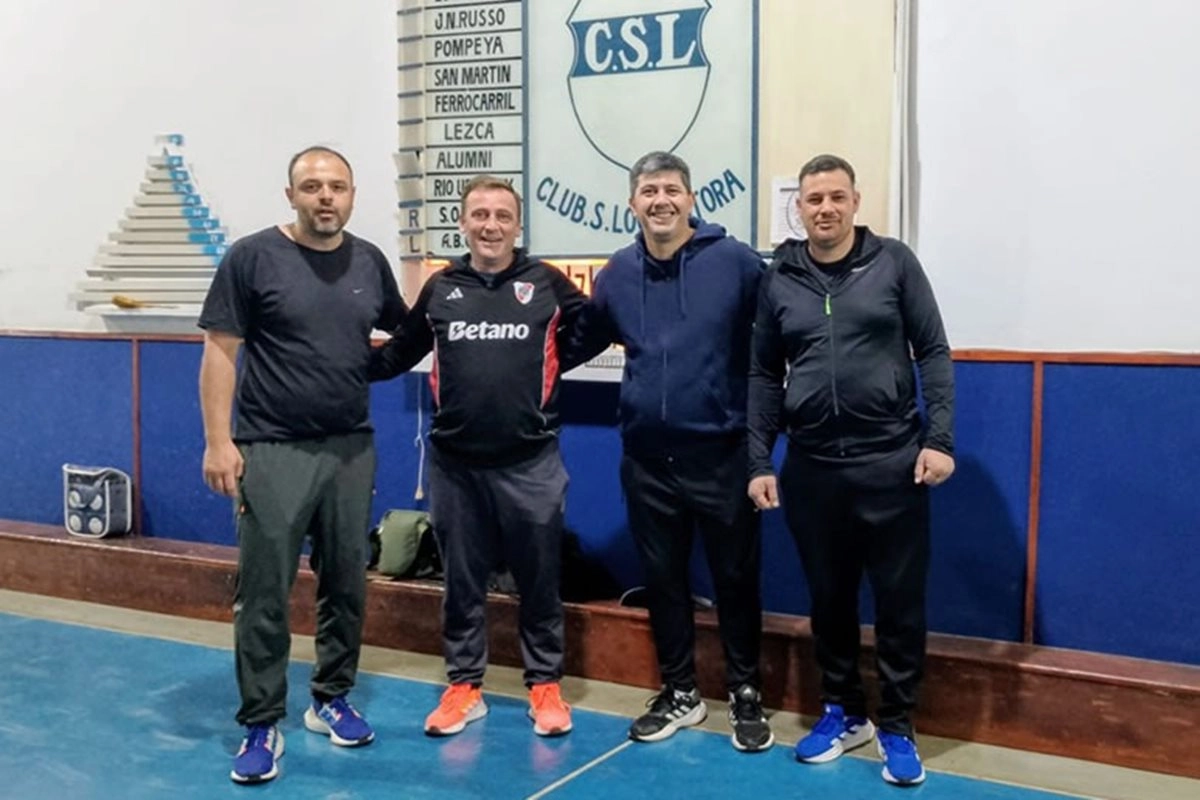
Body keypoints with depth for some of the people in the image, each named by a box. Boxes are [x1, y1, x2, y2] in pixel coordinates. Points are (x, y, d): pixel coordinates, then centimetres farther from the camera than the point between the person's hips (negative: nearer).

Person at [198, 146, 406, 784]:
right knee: (263, 593, 0)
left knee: (346, 585, 12)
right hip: (273, 451, -4)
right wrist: (218, 440, -12)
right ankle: (261, 725, 12)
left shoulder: (370, 261, 7)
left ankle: (331, 700, 29)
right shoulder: (252, 258, -5)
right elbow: (220, 350, -7)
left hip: (352, 449, 5)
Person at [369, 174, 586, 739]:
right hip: (455, 462, 2)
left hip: (531, 461, -2)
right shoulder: (440, 287, 6)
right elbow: (399, 353, 12)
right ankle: (464, 686, 26)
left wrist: (553, 365, -1)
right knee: (462, 580, 12)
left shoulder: (546, 282, 0)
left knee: (538, 578, 9)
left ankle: (545, 685, 24)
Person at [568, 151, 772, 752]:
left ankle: (745, 695, 27)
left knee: (735, 577, 8)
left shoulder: (736, 262, -8)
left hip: (721, 454, -4)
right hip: (646, 459, 4)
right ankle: (679, 692, 31)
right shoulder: (617, 273, 6)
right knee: (662, 578, 14)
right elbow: (582, 339, 18)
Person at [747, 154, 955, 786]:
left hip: (891, 461, -2)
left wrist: (939, 439, -8)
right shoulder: (777, 280, 6)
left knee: (900, 600, 5)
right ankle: (843, 711, 31)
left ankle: (897, 728, 21)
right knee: (828, 597, 13)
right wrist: (758, 462, 3)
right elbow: (764, 377, 8)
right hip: (812, 466, 2)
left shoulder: (893, 263, 1)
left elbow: (933, 353, 1)